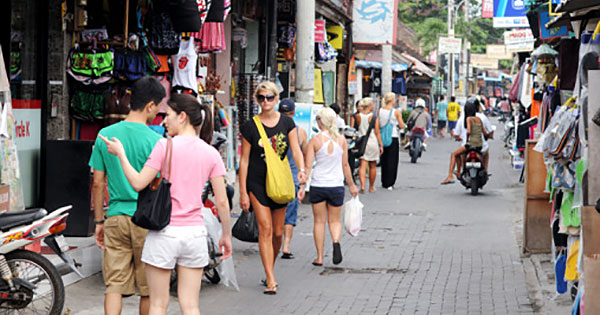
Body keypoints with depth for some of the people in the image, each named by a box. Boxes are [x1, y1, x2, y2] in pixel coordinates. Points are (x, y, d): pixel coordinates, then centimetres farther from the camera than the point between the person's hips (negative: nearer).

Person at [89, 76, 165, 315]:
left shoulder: (105, 135, 2)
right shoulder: (155, 141, -10)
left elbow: (98, 183, 5)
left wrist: (99, 221, 14)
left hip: (115, 217, 3)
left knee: (114, 285, 3)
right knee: (148, 289, 9)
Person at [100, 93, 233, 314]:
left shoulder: (165, 146, -9)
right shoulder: (211, 153, 3)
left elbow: (138, 184, -10)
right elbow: (222, 202, 3)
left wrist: (120, 153, 1)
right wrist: (226, 235, 13)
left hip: (164, 233, -4)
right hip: (195, 233, 4)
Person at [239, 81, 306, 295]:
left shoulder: (287, 123, 4)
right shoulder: (250, 127, -3)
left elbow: (296, 149, -1)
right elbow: (244, 160, -2)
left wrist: (301, 169, -23)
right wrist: (243, 192, -5)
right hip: (257, 183, -3)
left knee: (278, 232, 9)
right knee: (265, 229, -12)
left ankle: (270, 267, 32)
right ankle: (270, 279, -14)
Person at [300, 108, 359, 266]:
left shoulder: (315, 140, -8)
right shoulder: (341, 140, -1)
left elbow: (308, 166, -10)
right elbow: (345, 165, 5)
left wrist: (302, 187, -7)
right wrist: (351, 185, 16)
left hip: (318, 185, -2)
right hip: (337, 185, 2)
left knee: (319, 221, 9)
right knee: (335, 220, 13)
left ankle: (319, 257, 10)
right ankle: (336, 241, -17)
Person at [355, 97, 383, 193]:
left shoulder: (358, 116, -1)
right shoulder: (374, 117, -7)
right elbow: (377, 132, -7)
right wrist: (381, 145, -1)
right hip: (372, 142, -2)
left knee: (362, 165, -2)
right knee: (373, 166, 12)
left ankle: (362, 185, -21)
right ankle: (371, 187, 21)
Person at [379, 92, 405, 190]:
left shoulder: (380, 111, 1)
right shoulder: (396, 112, -11)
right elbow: (402, 126, -9)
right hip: (393, 138, -4)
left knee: (384, 160, 15)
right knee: (392, 161, 2)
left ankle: (384, 182, 21)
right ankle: (389, 183, 0)